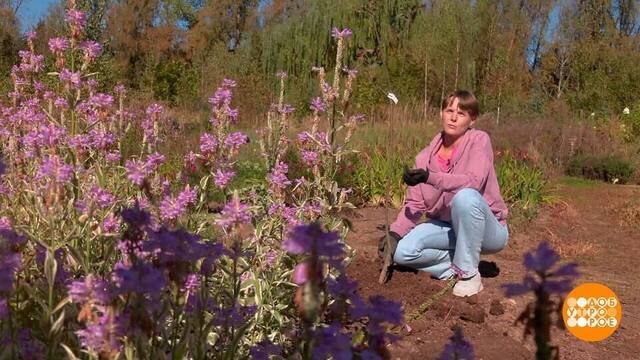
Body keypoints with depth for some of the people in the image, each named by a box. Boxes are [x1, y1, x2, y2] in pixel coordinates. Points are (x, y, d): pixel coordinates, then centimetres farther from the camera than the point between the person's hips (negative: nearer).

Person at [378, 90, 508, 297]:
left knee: (464, 197, -36)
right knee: (402, 250, -20)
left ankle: (469, 273, -19)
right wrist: (395, 233, -20)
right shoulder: (426, 156, -1)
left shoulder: (479, 140, -12)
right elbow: (415, 203, -4)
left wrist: (429, 177, -40)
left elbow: (473, 182, -30)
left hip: (487, 231, -4)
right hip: (447, 227, 4)